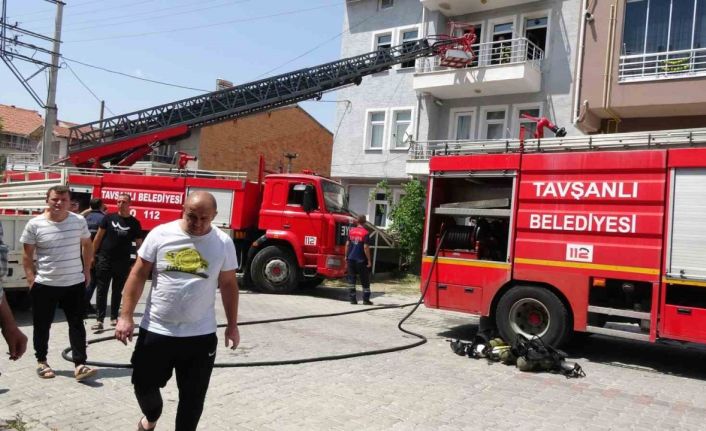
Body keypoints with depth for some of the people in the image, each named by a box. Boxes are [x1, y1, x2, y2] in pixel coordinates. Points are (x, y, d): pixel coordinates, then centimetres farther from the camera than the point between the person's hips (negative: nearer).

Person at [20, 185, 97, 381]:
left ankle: (79, 365, 4)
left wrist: (86, 270, 7)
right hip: (44, 285, -1)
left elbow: (87, 245, 12)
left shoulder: (79, 221, -3)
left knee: (77, 324, 1)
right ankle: (41, 362, 30)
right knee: (42, 326, 11)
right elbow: (27, 254, 0)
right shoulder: (34, 224, -8)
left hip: (75, 283, 1)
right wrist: (31, 277, -7)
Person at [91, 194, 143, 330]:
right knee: (101, 291, -1)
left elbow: (139, 244, 3)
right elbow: (98, 237, 5)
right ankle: (99, 320, 1)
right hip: (104, 259, 0)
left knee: (117, 291, 11)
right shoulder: (109, 218, 1)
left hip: (123, 262, 0)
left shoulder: (134, 223, 1)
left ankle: (114, 317, 23)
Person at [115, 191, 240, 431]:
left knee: (193, 396, 10)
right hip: (155, 330, 1)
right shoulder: (160, 234, -7)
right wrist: (126, 317, -5)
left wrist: (232, 325, 6)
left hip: (200, 335, 0)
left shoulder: (223, 243, -5)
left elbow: (228, 284, 5)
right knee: (144, 384, 15)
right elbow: (138, 276, -1)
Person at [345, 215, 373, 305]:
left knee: (351, 279, 9)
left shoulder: (351, 231, 4)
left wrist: (346, 256, 15)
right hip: (361, 260, -4)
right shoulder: (365, 233, -10)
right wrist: (369, 260, -7)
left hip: (351, 258, 4)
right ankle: (366, 299, 10)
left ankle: (352, 299, 7)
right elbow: (366, 247, -13)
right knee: (365, 280, 7)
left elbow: (347, 244, 6)